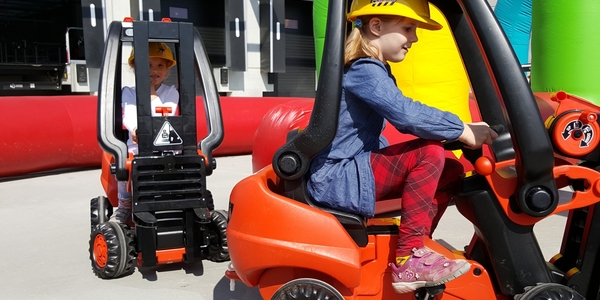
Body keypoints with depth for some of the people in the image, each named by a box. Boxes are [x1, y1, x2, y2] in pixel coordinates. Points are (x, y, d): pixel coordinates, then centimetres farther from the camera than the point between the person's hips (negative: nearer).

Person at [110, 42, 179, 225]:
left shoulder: (171, 92, 10)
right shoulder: (129, 92, 9)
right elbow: (129, 117, -12)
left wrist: (152, 94, -5)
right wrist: (135, 130, -34)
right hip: (137, 146, 0)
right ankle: (124, 206, -11)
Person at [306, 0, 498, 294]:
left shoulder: (371, 71, 18)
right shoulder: (364, 70, -14)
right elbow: (406, 113, -29)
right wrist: (463, 130, -21)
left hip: (354, 169, 10)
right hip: (338, 178, -10)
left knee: (452, 170, 5)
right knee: (429, 152, -24)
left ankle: (413, 248, 9)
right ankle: (409, 261, -17)